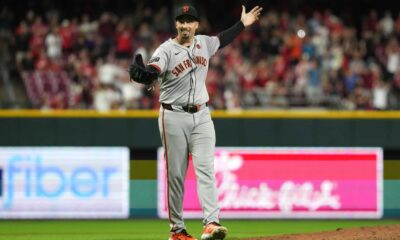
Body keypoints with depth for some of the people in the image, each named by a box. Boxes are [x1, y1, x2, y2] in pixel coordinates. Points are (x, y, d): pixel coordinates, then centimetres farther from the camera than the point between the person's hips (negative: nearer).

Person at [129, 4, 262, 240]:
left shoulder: (204, 43, 7)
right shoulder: (166, 50, -10)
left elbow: (222, 40, 31)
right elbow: (152, 73, -30)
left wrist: (242, 24, 30)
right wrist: (141, 73, -52)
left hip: (201, 116, 4)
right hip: (174, 116, -4)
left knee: (205, 169, -9)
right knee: (175, 174, 1)